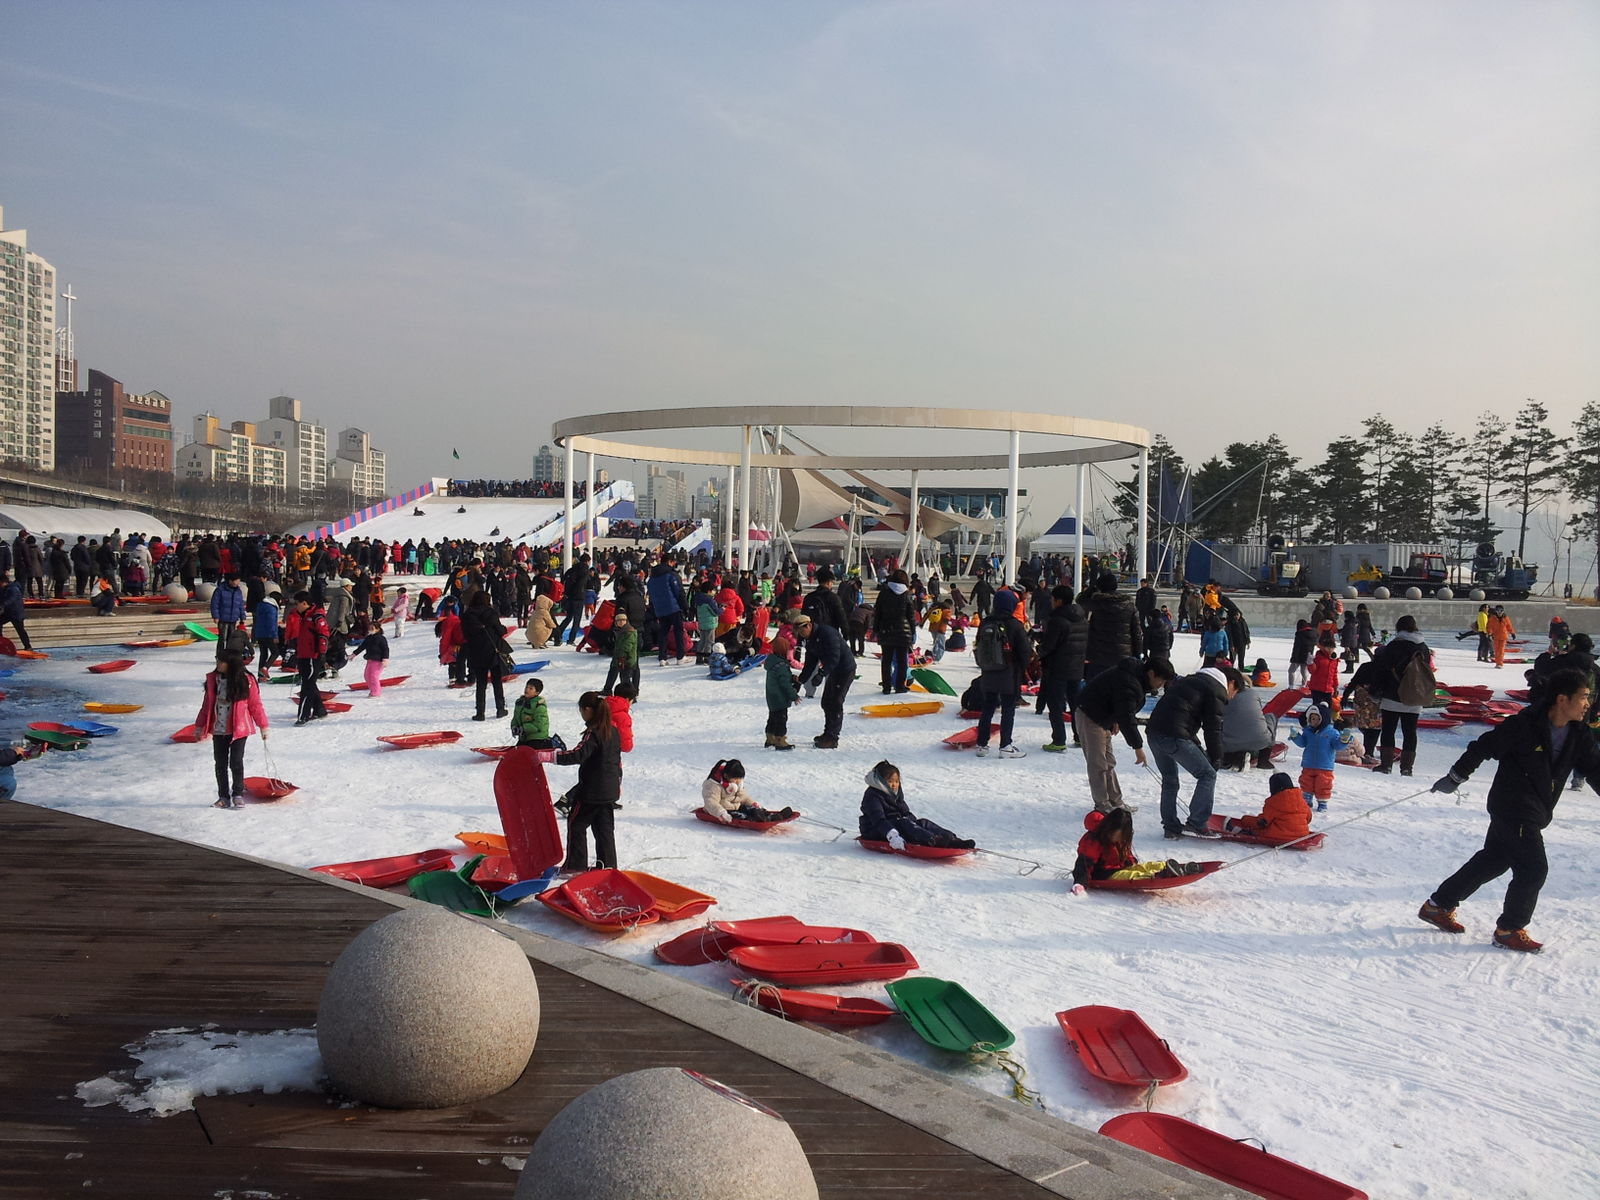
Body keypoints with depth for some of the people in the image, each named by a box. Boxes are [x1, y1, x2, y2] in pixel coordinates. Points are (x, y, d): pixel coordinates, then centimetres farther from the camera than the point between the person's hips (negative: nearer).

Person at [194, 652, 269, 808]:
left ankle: (238, 795, 12)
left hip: (239, 730, -4)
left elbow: (255, 704, -3)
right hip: (218, 730, 4)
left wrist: (263, 725, -2)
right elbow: (207, 704, 11)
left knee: (236, 763, -3)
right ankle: (223, 797, 19)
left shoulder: (245, 681, -9)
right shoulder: (212, 679, 2)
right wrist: (200, 726, 13)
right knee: (220, 764, 9)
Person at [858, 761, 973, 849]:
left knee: (923, 822, -13)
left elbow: (907, 813, 23)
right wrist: (892, 835, -41)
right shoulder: (872, 797, -13)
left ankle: (951, 839, -31)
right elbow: (878, 820, -27)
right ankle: (933, 841, -53)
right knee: (904, 824, -32)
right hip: (877, 833, -8)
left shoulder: (896, 794, 17)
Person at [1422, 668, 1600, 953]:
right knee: (1533, 868, -7)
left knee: (1493, 861, 15)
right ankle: (1510, 929, 10)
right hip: (1512, 809, -8)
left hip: (1535, 813, 8)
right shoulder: (1524, 726, -20)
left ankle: (1438, 906, 26)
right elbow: (1484, 747, -13)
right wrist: (1456, 777, -6)